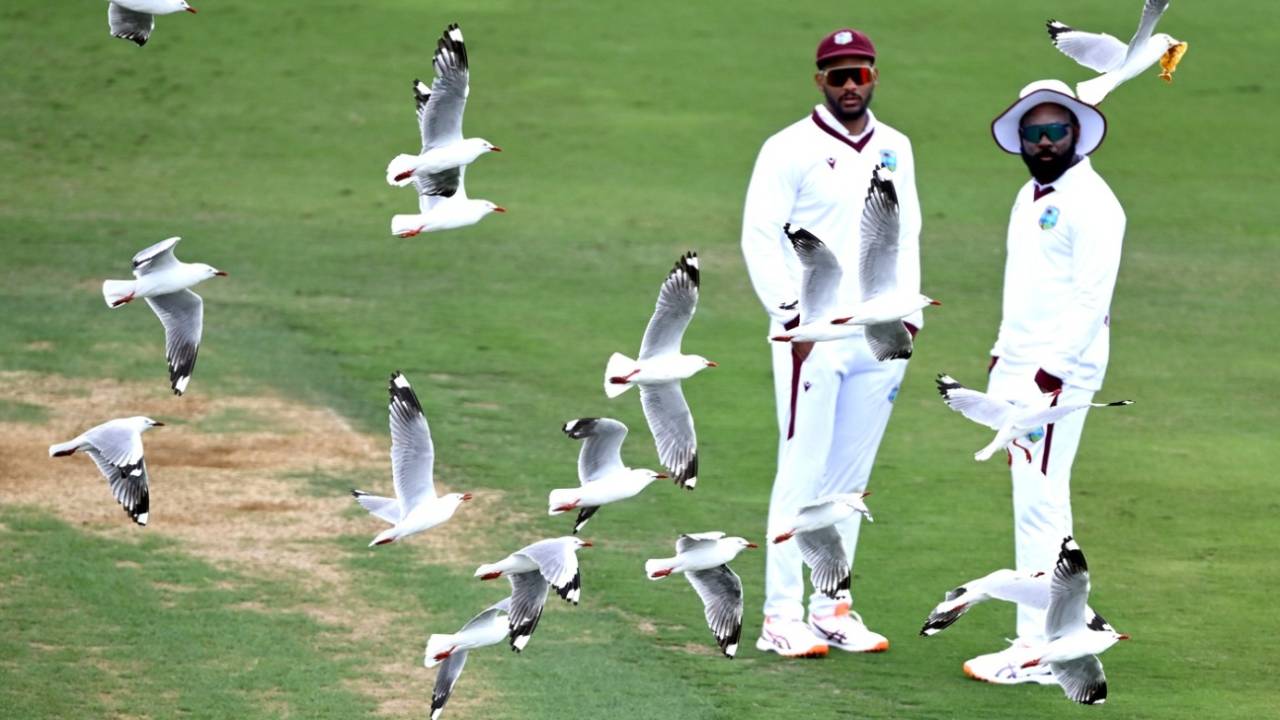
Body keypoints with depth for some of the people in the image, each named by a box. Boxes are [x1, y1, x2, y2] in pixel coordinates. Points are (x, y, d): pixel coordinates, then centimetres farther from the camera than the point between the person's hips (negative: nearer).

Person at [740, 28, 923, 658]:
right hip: (813, 338, -6)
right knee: (803, 472, -7)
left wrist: (906, 313, 8)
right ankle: (781, 617, -5)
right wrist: (794, 317, -15)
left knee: (851, 477, 9)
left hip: (879, 339, 6)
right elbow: (760, 236, -8)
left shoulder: (895, 149, 13)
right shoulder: (790, 150, -5)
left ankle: (832, 607, 15)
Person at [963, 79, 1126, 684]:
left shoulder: (1091, 203, -12)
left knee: (1038, 507, -11)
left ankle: (1036, 650, -10)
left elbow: (1092, 299, -18)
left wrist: (1050, 373, -21)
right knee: (1040, 504, 10)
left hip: (1058, 374, -9)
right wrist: (1001, 353, 19)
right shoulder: (1029, 199, 17)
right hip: (1015, 370, 9)